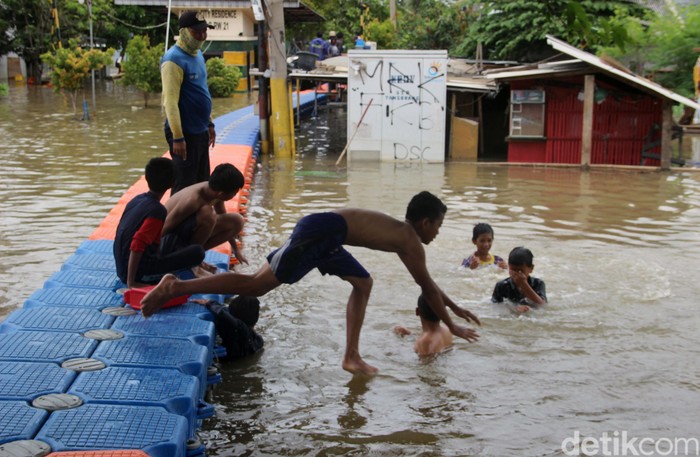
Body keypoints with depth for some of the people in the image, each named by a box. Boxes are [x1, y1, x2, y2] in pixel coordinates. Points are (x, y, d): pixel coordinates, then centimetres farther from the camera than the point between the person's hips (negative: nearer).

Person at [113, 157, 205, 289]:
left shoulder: (136, 199, 7)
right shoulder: (158, 210, -17)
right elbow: (137, 245, -28)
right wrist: (131, 282, -26)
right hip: (140, 272, -9)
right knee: (197, 252, -15)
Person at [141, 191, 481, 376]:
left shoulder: (402, 233, 27)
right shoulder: (412, 242, 1)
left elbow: (426, 284, 38)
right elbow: (428, 291, 4)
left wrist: (456, 307, 44)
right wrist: (452, 327, 15)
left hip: (322, 233, 10)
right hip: (321, 232, -10)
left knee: (363, 282, 19)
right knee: (256, 285, -12)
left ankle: (351, 356, 16)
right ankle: (176, 287, -16)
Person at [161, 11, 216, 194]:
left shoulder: (197, 55, 12)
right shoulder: (174, 60, -16)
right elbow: (170, 101, -21)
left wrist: (210, 123, 19)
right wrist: (178, 137, -24)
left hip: (200, 131, 9)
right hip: (185, 133, -9)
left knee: (202, 184, 16)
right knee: (183, 187, -3)